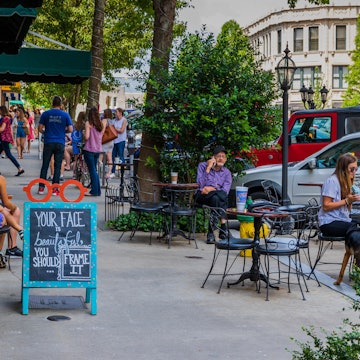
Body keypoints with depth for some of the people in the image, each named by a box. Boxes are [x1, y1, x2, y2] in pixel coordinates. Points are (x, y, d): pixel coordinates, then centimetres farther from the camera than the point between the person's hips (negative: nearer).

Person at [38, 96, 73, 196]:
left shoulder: (45, 114, 0)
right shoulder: (65, 115, -1)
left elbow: (40, 129, 0)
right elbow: (70, 130, -3)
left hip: (48, 142, 1)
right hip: (60, 143, 0)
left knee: (45, 165, 8)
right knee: (57, 166, 3)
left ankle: (41, 187, 9)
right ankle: (55, 189, 2)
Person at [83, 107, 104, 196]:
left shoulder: (88, 123, -10)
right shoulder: (101, 124, 8)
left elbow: (87, 137, -16)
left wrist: (84, 134, 4)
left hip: (89, 149, -6)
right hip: (98, 149, 6)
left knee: (92, 171, -3)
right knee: (94, 170, 15)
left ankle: (94, 191, -4)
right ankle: (97, 190, 15)